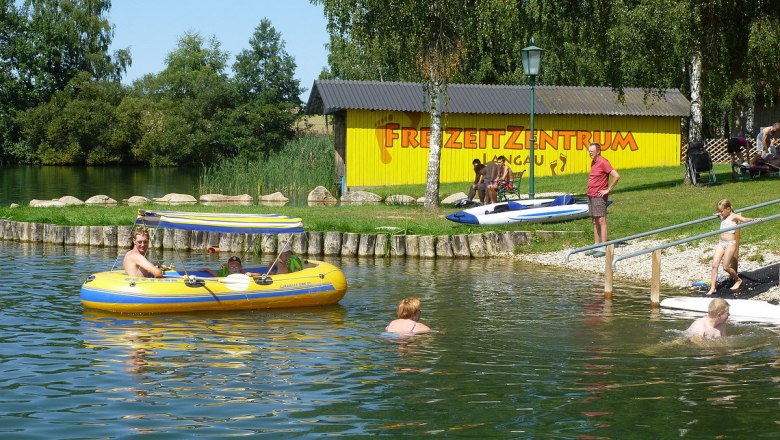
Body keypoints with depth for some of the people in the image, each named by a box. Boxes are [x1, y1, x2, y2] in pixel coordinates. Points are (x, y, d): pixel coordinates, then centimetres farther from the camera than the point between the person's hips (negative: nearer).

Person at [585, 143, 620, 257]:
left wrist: (608, 190, -15)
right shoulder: (593, 162, 14)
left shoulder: (603, 162, -14)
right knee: (594, 221, 10)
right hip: (591, 195, 9)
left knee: (601, 221, -8)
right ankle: (596, 246, 15)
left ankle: (603, 248, -7)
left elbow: (616, 176, -21)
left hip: (599, 196, -9)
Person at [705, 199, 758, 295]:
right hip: (721, 243, 7)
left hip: (730, 243, -7)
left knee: (726, 267, -4)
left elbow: (744, 219, -27)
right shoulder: (723, 217, 15)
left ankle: (738, 280, 24)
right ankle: (712, 287, -1)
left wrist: (754, 219, -41)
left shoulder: (734, 216, -8)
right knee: (714, 265, -4)